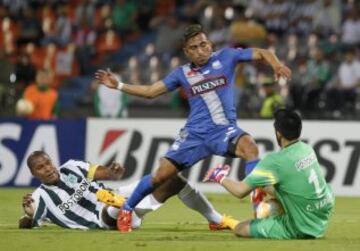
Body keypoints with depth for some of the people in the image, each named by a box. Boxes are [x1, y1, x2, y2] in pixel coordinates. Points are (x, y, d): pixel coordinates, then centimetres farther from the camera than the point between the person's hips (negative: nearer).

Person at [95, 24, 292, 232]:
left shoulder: (226, 57, 3)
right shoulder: (183, 73, 10)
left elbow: (262, 53, 2)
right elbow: (151, 91, 16)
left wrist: (276, 64, -20)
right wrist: (118, 86, 9)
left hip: (224, 130, -2)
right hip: (195, 134, 2)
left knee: (249, 146, -34)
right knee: (161, 175, -3)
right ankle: (126, 210, 21)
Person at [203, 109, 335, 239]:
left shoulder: (276, 161, -22)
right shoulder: (307, 149, -1)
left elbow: (240, 191, -17)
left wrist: (220, 178, 3)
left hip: (302, 229, -7)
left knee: (240, 228, 0)